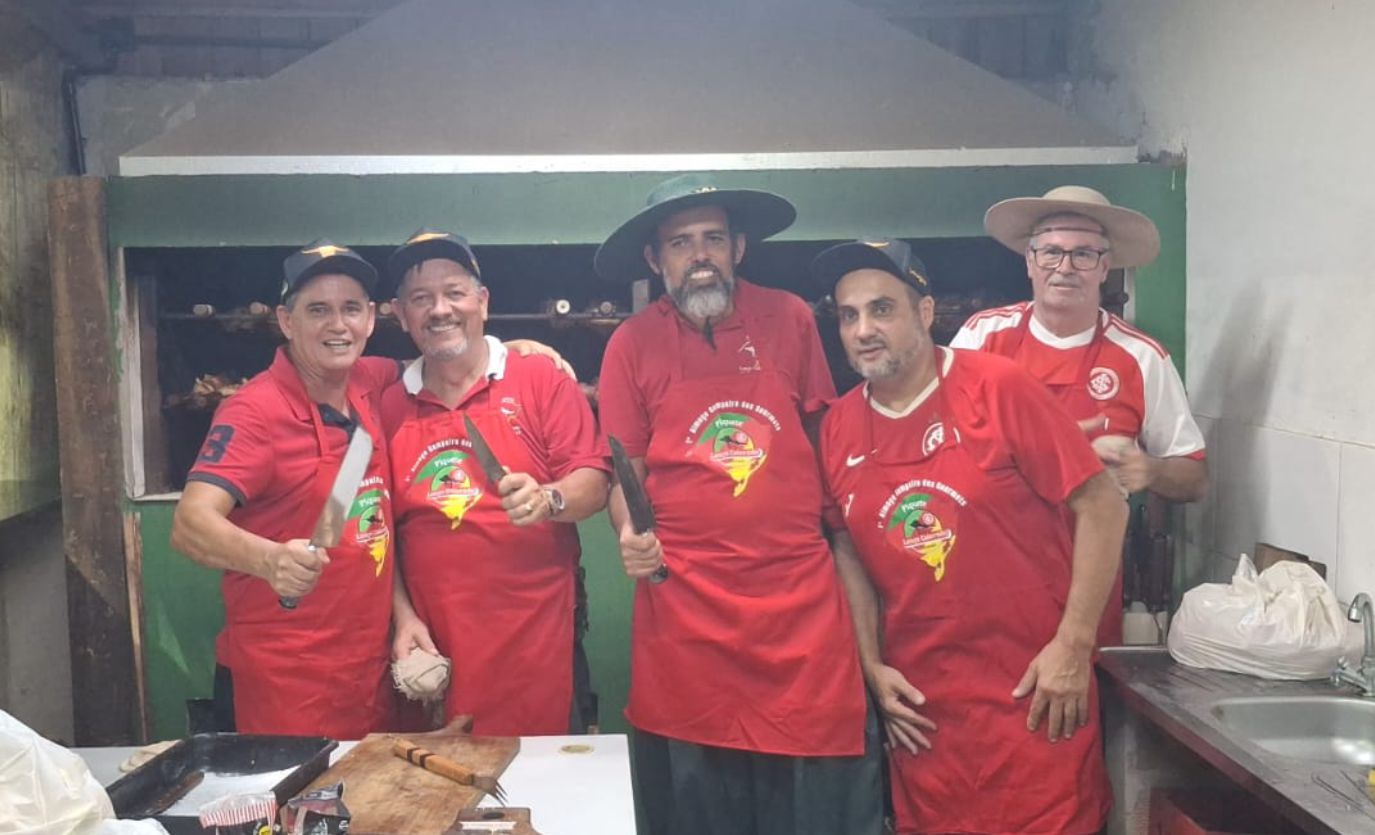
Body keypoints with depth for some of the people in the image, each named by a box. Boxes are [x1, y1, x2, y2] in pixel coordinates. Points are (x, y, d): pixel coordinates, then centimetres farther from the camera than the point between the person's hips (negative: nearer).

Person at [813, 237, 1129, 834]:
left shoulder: (997, 388, -11)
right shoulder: (837, 428, 1)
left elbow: (1102, 506, -10)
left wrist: (1073, 645, -13)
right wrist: (871, 666, 4)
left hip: (1032, 691, -3)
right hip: (920, 704, 4)